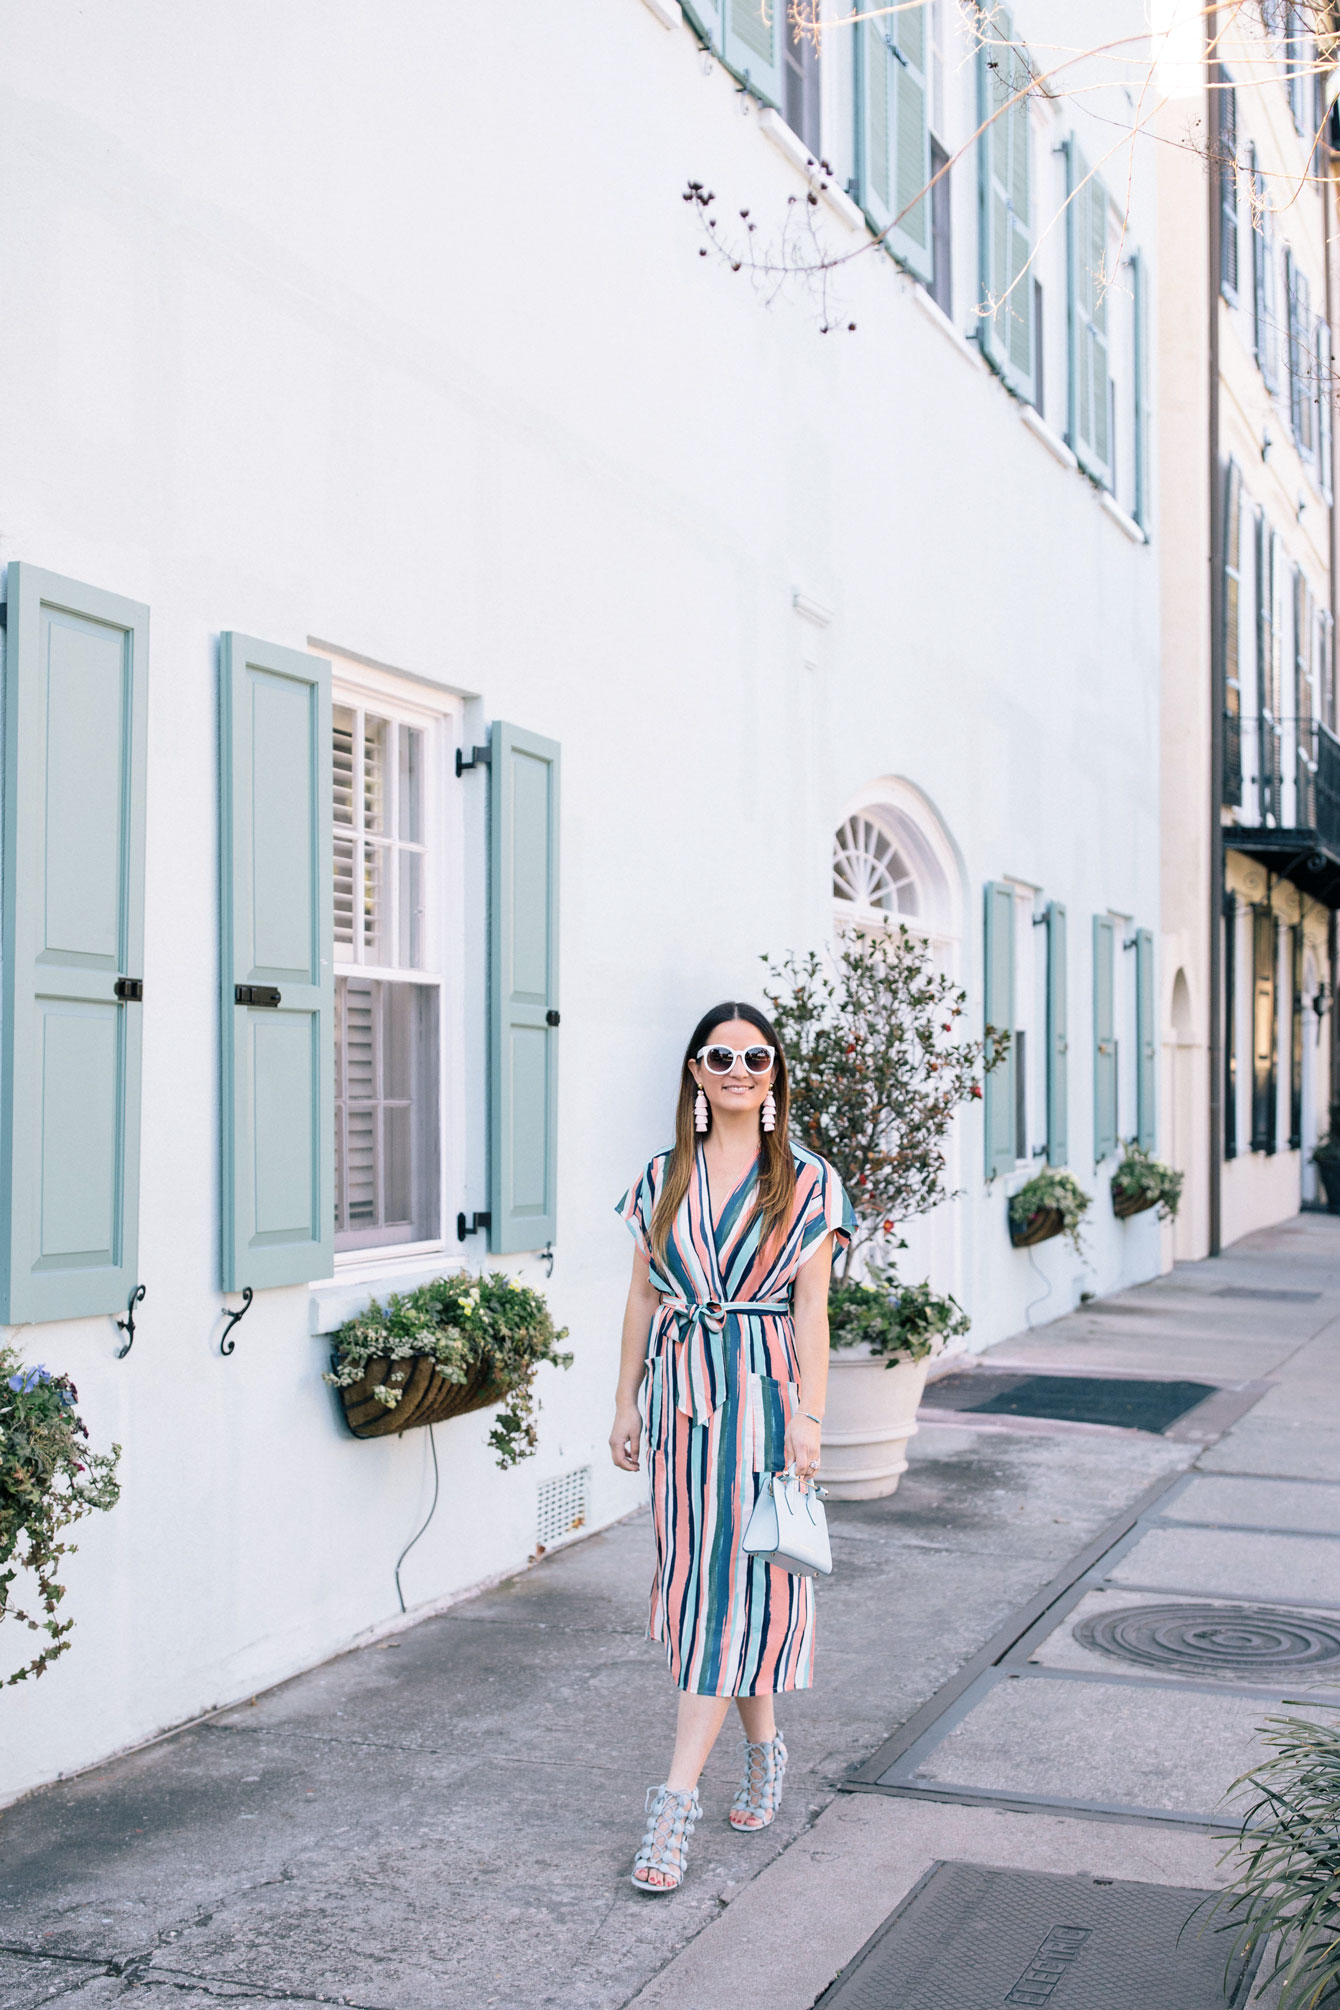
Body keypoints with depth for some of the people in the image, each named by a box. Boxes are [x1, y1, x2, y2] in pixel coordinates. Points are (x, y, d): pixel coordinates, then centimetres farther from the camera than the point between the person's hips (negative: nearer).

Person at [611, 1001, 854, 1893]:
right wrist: (627, 1403, 9)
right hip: (681, 1392, 4)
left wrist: (808, 1418, -11)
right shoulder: (663, 1179, 8)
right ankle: (764, 1749, 30)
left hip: (762, 1392, -4)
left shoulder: (806, 1183, -1)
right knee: (698, 1578, 10)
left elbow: (811, 1310, -4)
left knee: (731, 1583, -6)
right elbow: (642, 1296, 11)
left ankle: (679, 1798, -5)